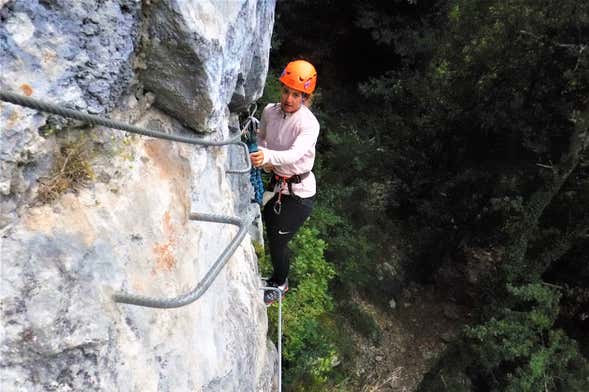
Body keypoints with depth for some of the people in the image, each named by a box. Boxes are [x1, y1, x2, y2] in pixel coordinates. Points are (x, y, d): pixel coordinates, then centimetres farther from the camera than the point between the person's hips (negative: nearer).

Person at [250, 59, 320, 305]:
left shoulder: (309, 124, -26)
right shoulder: (270, 111, -7)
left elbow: (295, 154, -43)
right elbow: (261, 137, 12)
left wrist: (268, 156, -61)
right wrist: (263, 161, -7)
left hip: (300, 192, -6)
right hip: (277, 182, 6)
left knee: (277, 241, 2)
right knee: (269, 228, 17)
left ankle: (280, 284, 32)